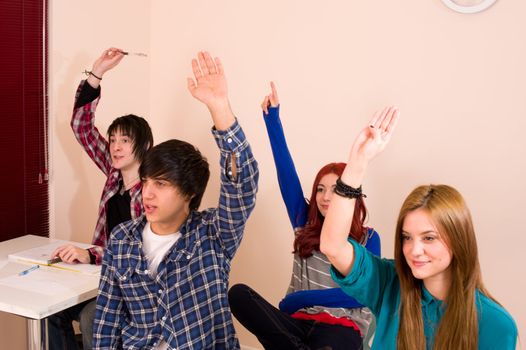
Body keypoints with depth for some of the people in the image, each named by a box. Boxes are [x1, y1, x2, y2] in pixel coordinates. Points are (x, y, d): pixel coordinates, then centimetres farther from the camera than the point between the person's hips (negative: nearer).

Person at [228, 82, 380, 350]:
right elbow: (285, 170, 8)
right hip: (297, 322, 5)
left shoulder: (368, 239, 7)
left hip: (341, 327, -5)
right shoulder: (305, 226, 15)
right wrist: (272, 117, 4)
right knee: (239, 293, -28)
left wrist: (297, 299, -4)